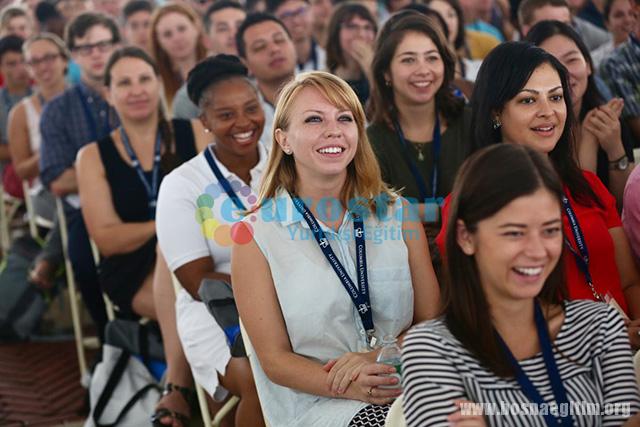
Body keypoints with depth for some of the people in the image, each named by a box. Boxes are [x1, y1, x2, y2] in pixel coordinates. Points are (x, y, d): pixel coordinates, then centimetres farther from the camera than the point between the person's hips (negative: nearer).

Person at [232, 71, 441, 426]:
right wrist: (349, 387, -20)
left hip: (404, 390, 3)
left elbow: (431, 323, 9)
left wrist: (381, 356, -13)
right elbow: (274, 359, -2)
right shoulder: (256, 235, 0)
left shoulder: (398, 214, 9)